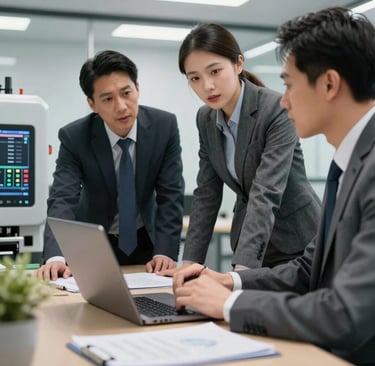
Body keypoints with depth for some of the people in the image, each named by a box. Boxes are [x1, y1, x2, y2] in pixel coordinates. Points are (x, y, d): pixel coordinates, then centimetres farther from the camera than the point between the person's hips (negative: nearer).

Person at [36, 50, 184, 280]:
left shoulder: (165, 126, -15)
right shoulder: (74, 137, -18)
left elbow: (170, 195, -13)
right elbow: (63, 199, -25)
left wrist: (165, 252, -25)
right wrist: (56, 257, -42)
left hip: (145, 241, 1)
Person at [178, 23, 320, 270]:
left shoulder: (278, 109, -22)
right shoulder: (206, 119, -2)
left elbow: (266, 193, -31)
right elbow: (206, 193, 0)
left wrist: (241, 268, -40)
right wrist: (190, 261, -7)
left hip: (297, 241, -5)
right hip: (248, 241, 5)